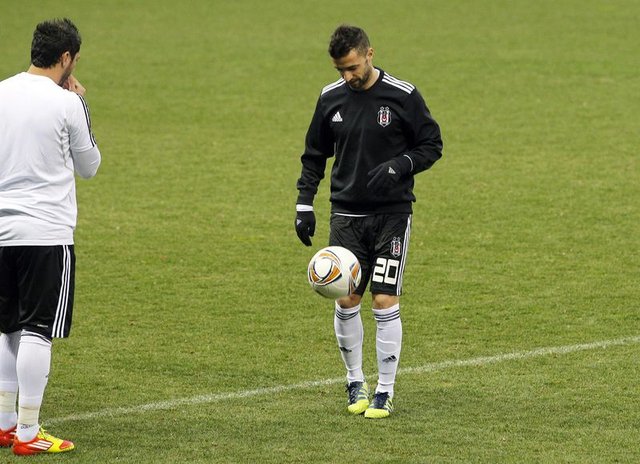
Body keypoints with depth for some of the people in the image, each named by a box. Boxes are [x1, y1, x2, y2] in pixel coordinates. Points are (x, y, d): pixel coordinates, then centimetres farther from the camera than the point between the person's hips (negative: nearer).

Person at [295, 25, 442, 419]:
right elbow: (315, 155, 13)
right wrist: (305, 204, 4)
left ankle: (386, 392, 3)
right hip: (346, 215, 3)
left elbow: (432, 145, -1)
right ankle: (355, 383, 21)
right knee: (346, 302, 3)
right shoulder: (331, 98, 2)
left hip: (392, 215, -3)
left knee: (385, 302, -8)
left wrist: (400, 165, -19)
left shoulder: (403, 96, -9)